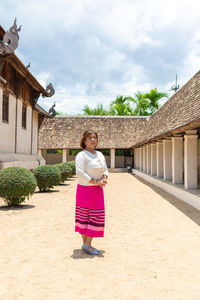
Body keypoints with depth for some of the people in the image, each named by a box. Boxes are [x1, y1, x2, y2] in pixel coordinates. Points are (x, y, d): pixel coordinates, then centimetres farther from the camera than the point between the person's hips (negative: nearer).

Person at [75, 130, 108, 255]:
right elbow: (80, 174, -21)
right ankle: (86, 244, 12)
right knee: (84, 216, 1)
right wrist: (96, 182, -19)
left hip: (97, 190, 8)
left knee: (97, 217, 8)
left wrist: (104, 178, -5)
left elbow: (105, 170, 17)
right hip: (85, 189, -7)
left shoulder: (100, 155, 12)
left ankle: (87, 244, 18)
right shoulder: (81, 155, -12)